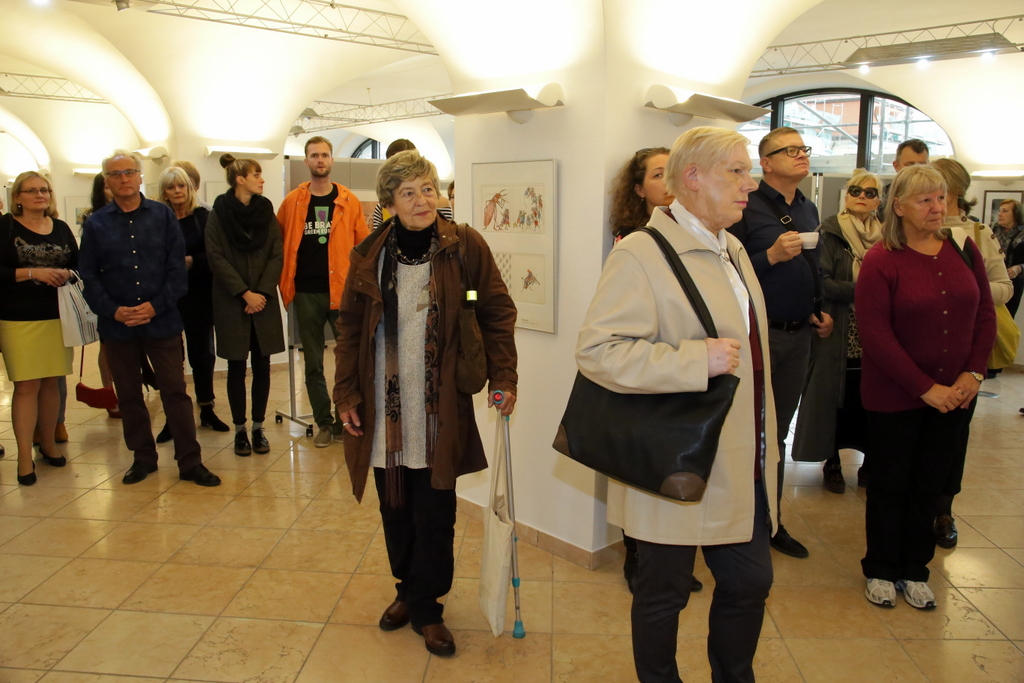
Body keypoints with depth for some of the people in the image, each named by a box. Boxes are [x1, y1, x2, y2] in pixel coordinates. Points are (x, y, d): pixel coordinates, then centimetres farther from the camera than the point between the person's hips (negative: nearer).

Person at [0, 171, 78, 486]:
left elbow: (78, 265, 13)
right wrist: (33, 273, -18)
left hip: (57, 316, 4)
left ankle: (48, 443, 23)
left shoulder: (61, 228, 11)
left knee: (51, 382, 10)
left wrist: (67, 274, -7)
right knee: (26, 386, -3)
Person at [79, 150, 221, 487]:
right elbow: (89, 277, 3)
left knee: (175, 392, 0)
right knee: (128, 395, 11)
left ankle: (190, 462, 8)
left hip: (162, 321, -2)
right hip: (117, 326, 2)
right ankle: (143, 457, 26)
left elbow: (177, 268, -2)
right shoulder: (96, 224, 5)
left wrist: (156, 306, -12)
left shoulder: (163, 216, 2)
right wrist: (113, 310, -11)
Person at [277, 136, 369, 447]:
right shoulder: (292, 201, 5)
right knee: (313, 363, 8)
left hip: (342, 289, -1)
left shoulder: (349, 201, 2)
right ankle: (324, 423, 21)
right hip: (306, 293, 1)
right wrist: (285, 279, 6)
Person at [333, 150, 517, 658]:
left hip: (439, 410, -2)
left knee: (434, 513, 4)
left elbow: (497, 312, 1)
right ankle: (408, 589, 35)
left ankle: (425, 606, 23)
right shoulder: (369, 256, 1)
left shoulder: (464, 246, -4)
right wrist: (346, 394, 2)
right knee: (394, 507, 14)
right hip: (384, 408, 2)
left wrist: (503, 376, -5)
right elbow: (349, 329, 7)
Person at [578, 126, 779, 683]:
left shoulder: (733, 251, 13)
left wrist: (765, 444, 22)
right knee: (665, 594, 11)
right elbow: (595, 350, -25)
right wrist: (697, 360, -28)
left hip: (744, 465, 8)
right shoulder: (640, 254, -16)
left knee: (751, 583, 18)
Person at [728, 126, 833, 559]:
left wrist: (818, 312, 8)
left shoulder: (808, 210, 14)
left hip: (798, 335, 7)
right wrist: (771, 256, -26)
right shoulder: (747, 206, -10)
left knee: (778, 433, 15)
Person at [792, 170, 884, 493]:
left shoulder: (884, 237, 11)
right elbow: (822, 283, -11)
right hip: (839, 335, -4)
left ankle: (870, 462, 19)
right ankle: (832, 463, 16)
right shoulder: (829, 233, -2)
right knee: (836, 395, 1)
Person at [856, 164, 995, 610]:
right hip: (894, 397, -4)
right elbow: (874, 335, -16)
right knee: (891, 483, 9)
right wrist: (925, 388, -16)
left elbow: (985, 314, 8)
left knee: (930, 482, 13)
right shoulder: (880, 261, -12)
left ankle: (914, 569, 29)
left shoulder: (964, 250, 3)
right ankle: (881, 570, 27)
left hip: (954, 395, 4)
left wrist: (973, 373, -5)